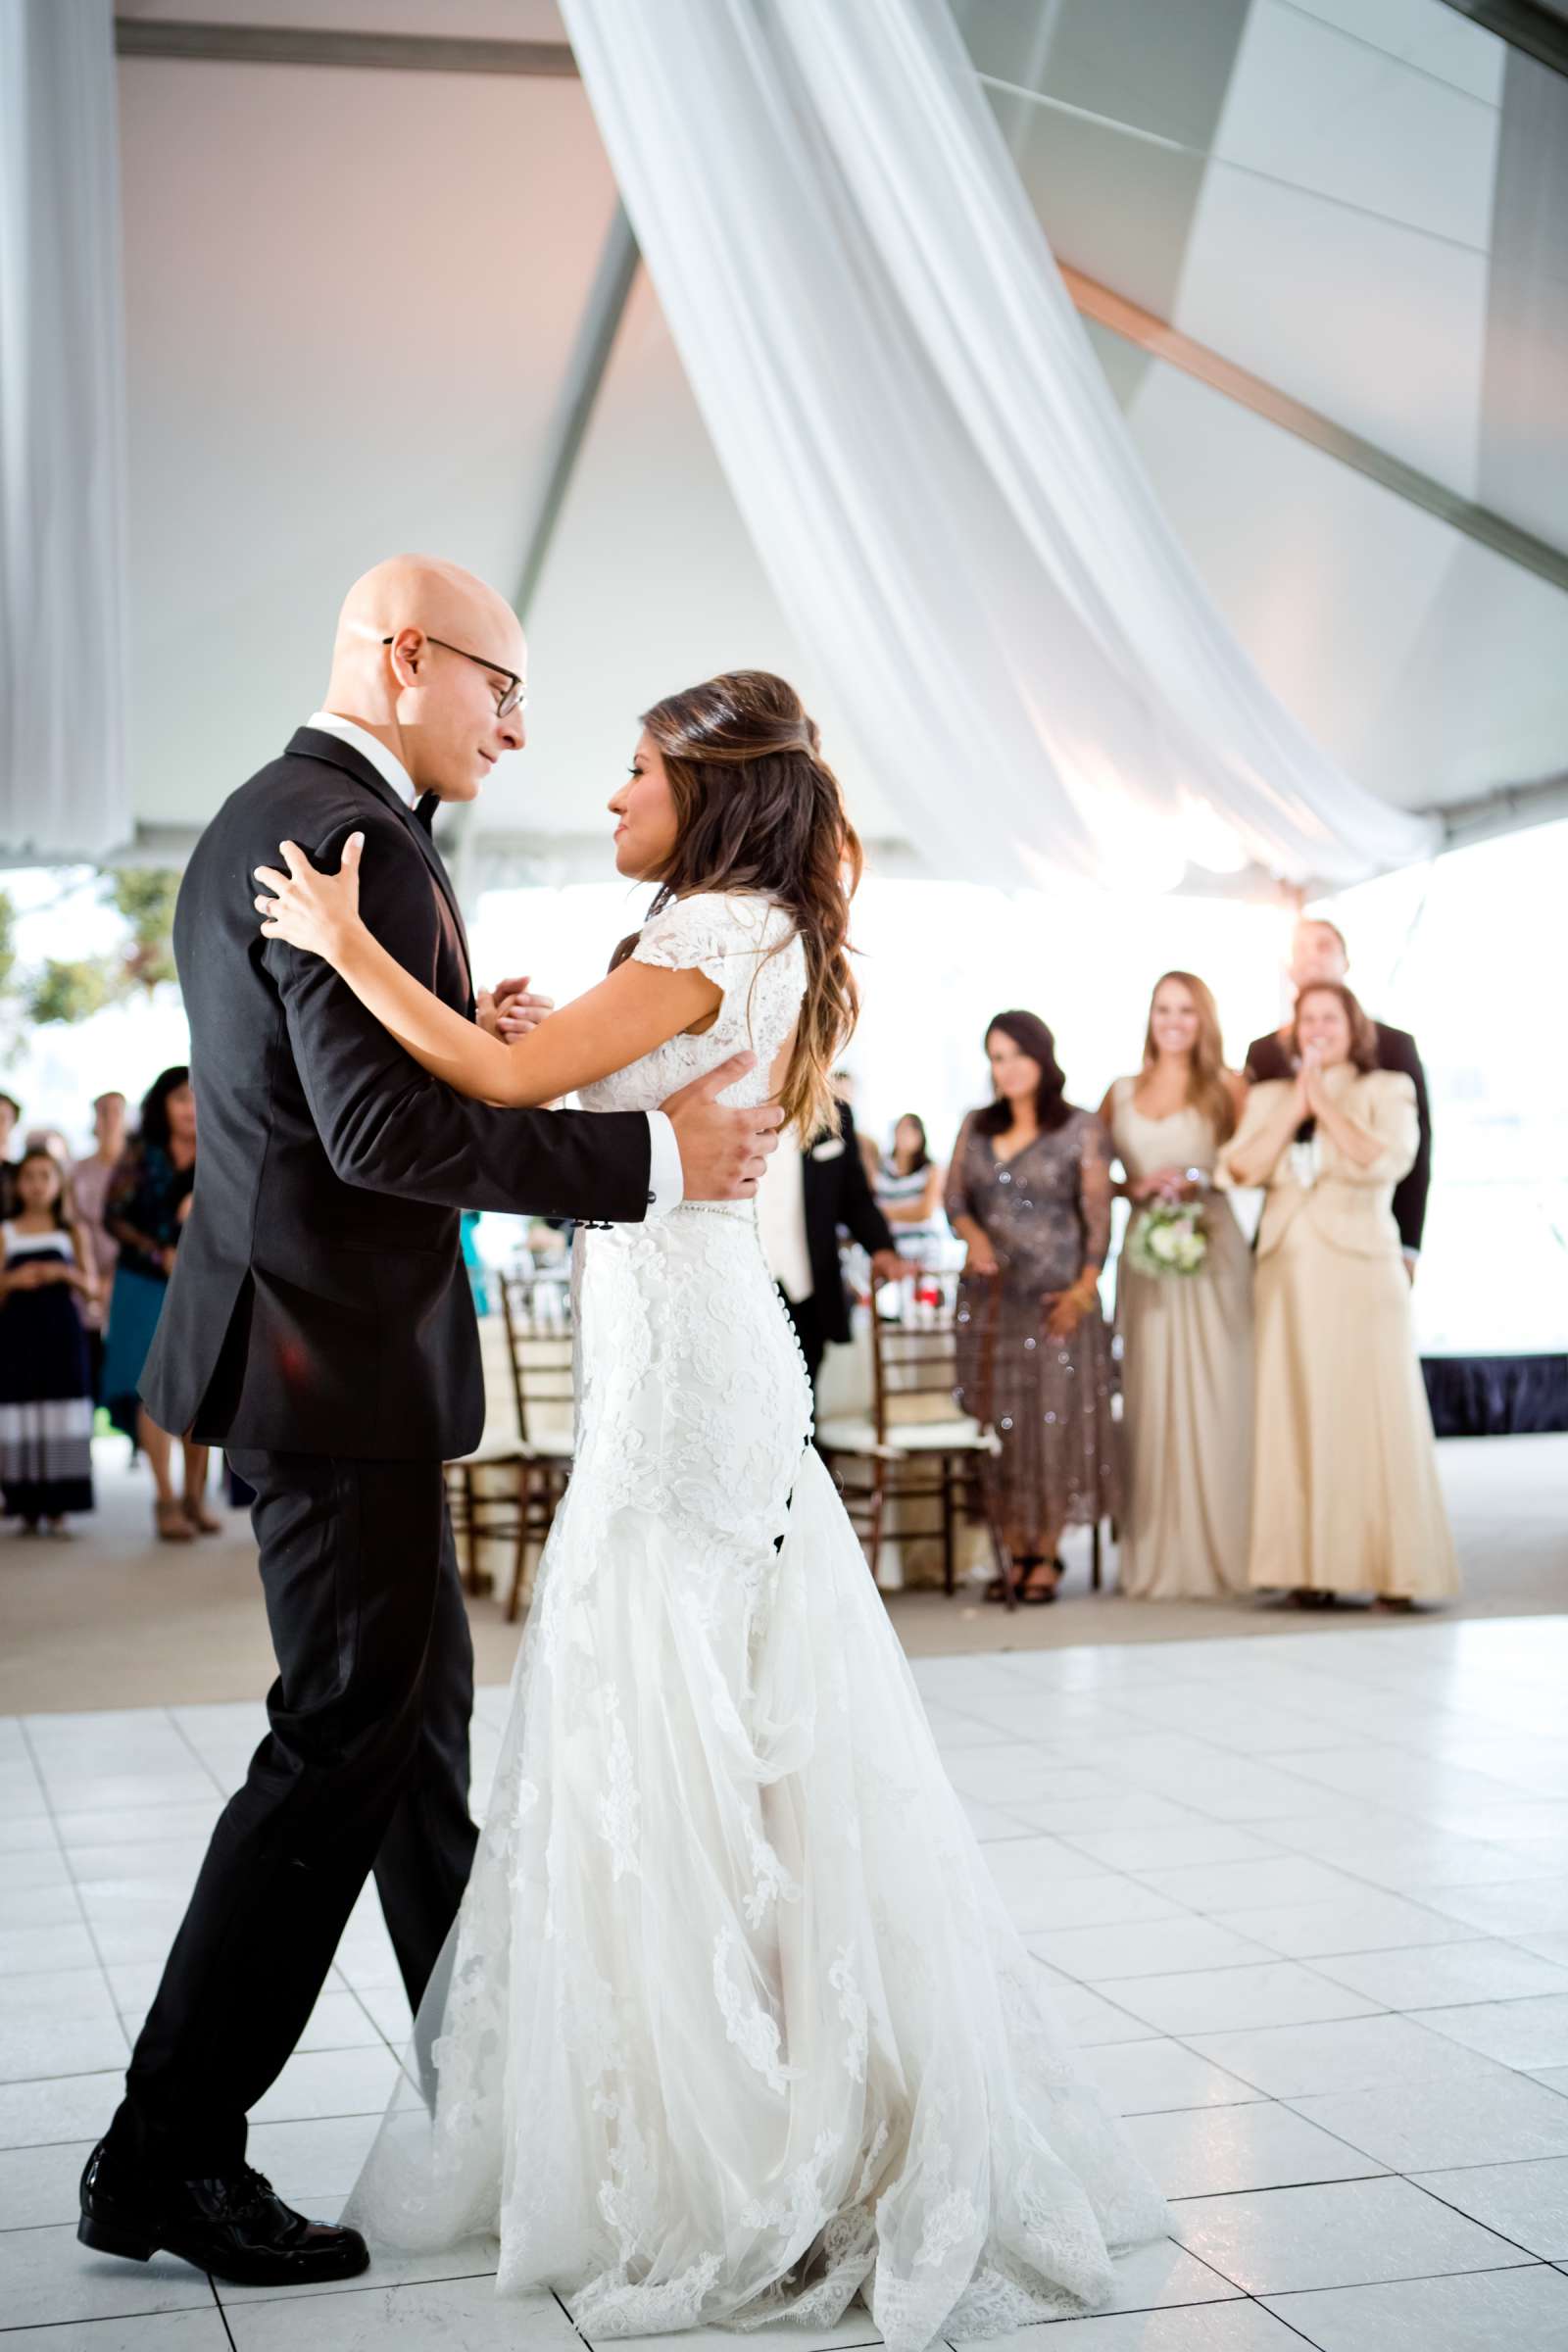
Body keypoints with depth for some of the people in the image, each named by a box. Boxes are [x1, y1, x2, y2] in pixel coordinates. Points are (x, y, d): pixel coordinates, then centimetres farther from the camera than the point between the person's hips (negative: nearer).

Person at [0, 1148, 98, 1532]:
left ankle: (58, 1507, 0)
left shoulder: (72, 1232, 8)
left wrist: (66, 1273, -13)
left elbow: (92, 1288, 5)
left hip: (62, 1333, 0)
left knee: (62, 1422, -4)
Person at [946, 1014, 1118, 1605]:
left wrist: (1084, 1289, -12)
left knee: (1054, 1420, -4)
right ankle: (1014, 1552, 7)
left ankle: (1046, 1556, 3)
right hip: (989, 1296, 4)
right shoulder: (975, 1128, 11)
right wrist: (973, 1235, -9)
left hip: (1054, 1296, -4)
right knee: (996, 1424, 1)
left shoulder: (1081, 1130, 0)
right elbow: (954, 1199, 12)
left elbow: (1098, 1217, -3)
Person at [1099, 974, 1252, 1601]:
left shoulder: (1227, 1088, 5)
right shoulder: (1121, 1094, 12)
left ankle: (1216, 1555, 2)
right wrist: (1136, 1189, -5)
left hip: (1212, 1250, -2)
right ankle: (1154, 1558, 5)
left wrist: (1202, 1182, -14)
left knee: (1212, 1396, -3)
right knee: (1149, 1398, 0)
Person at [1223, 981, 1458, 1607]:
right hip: (1290, 1274, 3)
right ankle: (1310, 1568, 1)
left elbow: (1388, 1160, -11)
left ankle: (1391, 1568, -3)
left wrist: (1326, 1106, -6)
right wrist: (1293, 1109, -5)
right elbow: (1243, 1167, 1)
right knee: (1298, 1415, -1)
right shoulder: (1269, 1097, 16)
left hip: (1361, 1271, -3)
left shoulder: (1385, 1091, 7)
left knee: (1373, 1411, -5)